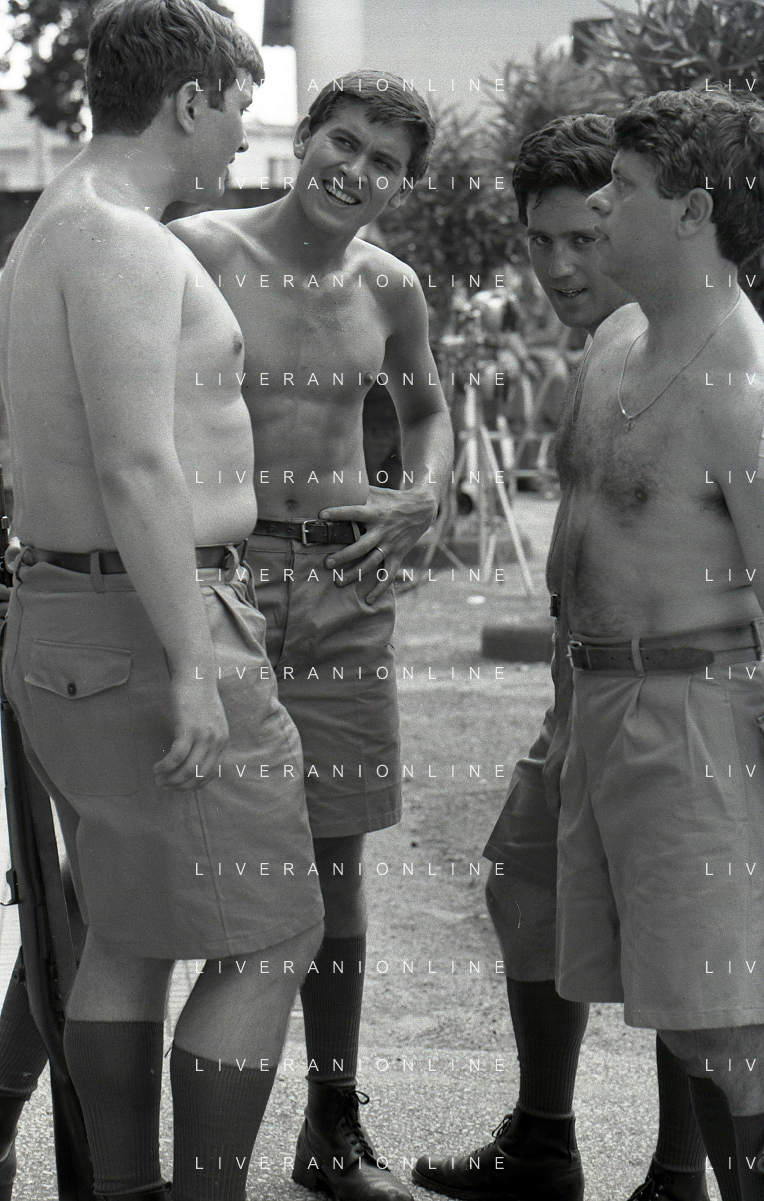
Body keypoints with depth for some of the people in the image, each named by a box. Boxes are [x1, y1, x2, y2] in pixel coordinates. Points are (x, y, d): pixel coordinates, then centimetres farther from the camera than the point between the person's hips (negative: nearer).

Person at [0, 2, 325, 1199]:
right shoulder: (122, 242, -17)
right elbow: (137, 469, -24)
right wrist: (193, 670, -24)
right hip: (150, 624, -10)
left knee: (127, 935, 15)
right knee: (267, 940, -2)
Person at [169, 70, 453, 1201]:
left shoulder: (388, 289, 9)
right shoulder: (198, 251, -6)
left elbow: (425, 408, 27)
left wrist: (424, 495, 7)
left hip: (347, 583, 5)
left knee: (337, 856, 10)